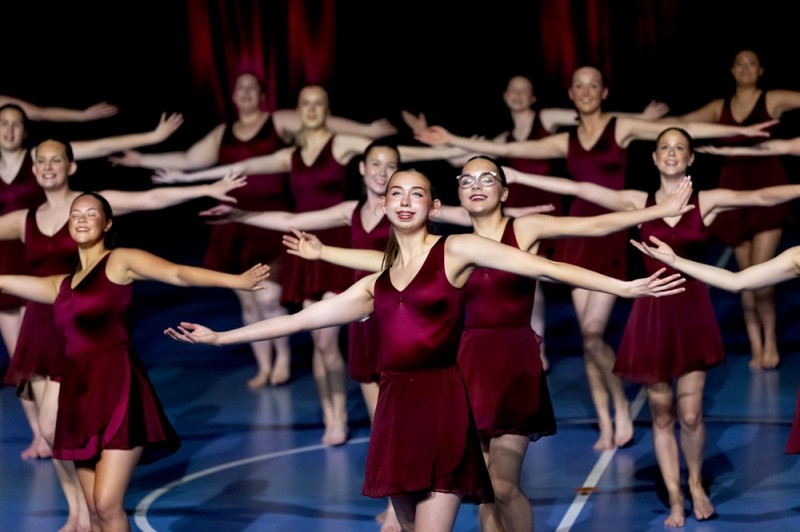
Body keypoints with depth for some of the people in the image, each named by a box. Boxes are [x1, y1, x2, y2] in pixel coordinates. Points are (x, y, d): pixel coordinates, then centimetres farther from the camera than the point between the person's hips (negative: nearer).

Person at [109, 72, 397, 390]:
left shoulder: (279, 122, 2)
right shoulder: (222, 133, 14)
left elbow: (322, 122, -9)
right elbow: (187, 160, 18)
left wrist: (366, 130, -18)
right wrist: (142, 160, 16)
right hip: (236, 222, 5)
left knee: (268, 297, -12)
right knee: (247, 299, 8)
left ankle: (283, 357, 11)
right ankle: (263, 365, 20)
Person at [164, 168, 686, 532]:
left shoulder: (456, 250, 2)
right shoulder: (375, 286, 17)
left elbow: (544, 267, -5)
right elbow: (299, 318, 22)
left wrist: (624, 287, -13)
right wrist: (219, 337, 24)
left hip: (444, 406, -6)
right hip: (395, 409, 6)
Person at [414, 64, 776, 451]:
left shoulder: (622, 128, 0)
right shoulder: (565, 142, 11)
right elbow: (504, 150, 12)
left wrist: (738, 130, -12)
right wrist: (451, 141, 10)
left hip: (614, 234, -4)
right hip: (580, 234, 4)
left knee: (592, 331, -14)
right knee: (586, 335, 3)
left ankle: (622, 408, 7)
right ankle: (605, 423, 11)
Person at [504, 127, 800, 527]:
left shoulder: (707, 202, -1)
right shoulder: (637, 203, 1)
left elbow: (763, 196, -11)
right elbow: (578, 189, -1)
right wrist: (515, 176, -4)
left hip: (693, 312, -1)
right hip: (652, 313, 1)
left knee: (690, 415, -4)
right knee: (661, 415, 6)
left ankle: (696, 485, 23)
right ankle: (675, 500, 19)